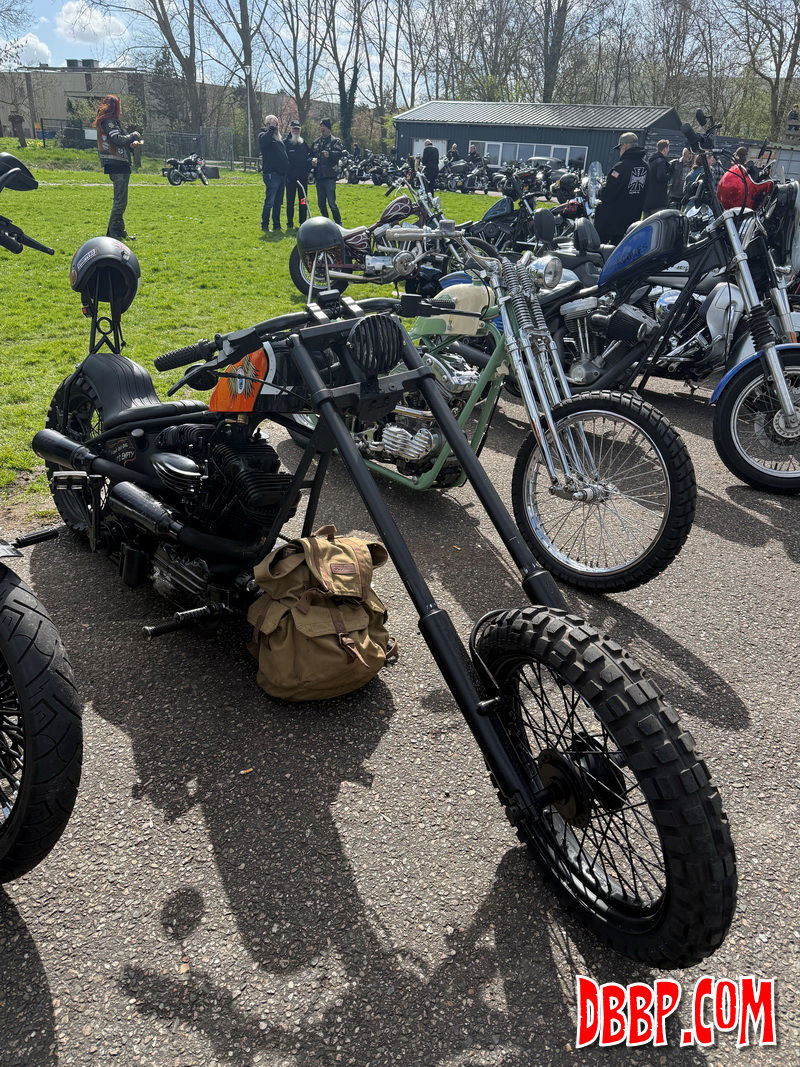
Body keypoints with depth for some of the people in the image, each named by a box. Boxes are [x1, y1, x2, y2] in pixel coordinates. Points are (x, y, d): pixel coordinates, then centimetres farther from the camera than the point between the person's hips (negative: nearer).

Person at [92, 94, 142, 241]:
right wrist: (134, 135, -5)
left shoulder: (112, 121, 21)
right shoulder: (109, 121, -10)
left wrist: (131, 144, 6)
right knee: (120, 200, -11)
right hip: (117, 164, -11)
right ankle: (113, 233, -11)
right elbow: (118, 139, -20)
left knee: (120, 200, 16)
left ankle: (120, 230, 23)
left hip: (120, 164, 11)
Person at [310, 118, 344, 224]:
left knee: (331, 202, -10)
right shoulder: (316, 142, 19)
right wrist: (312, 159, -1)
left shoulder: (335, 141, 0)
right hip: (319, 176, 6)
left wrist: (330, 154, -35)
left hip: (330, 176, -6)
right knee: (321, 203, 10)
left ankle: (338, 223, 1)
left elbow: (340, 153, -16)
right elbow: (311, 154, 23)